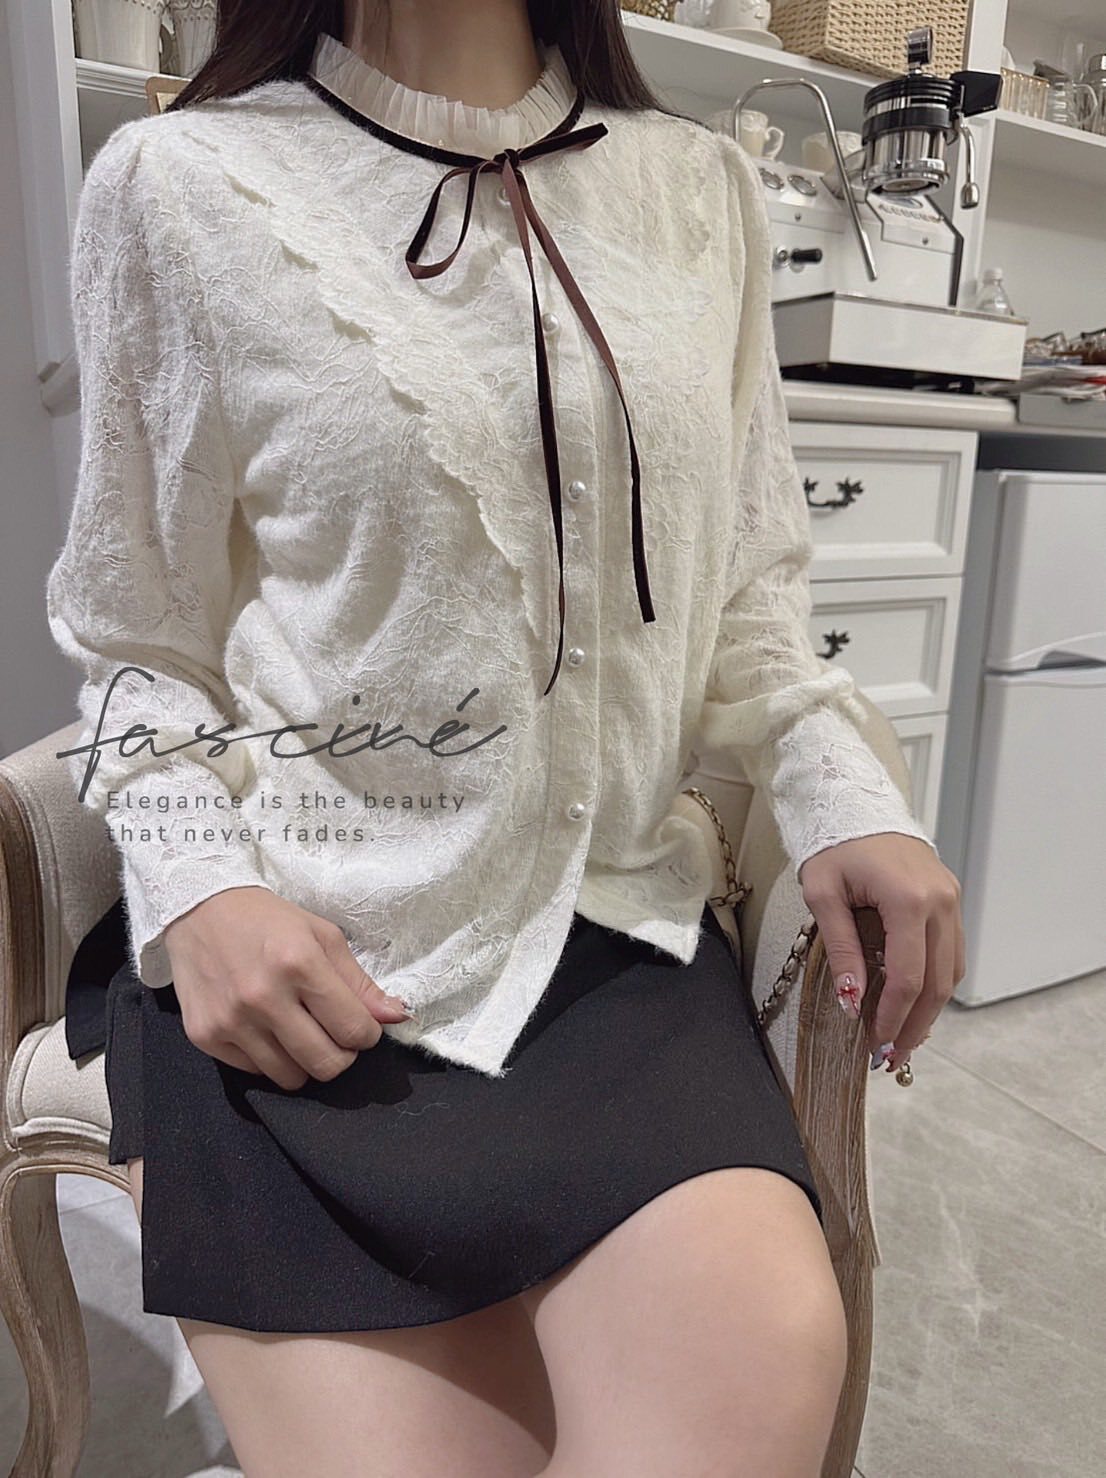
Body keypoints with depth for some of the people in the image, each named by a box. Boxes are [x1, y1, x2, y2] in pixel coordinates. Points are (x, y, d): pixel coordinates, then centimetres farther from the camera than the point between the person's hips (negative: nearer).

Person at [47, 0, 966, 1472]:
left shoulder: (701, 187, 12)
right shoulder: (181, 185, 3)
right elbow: (139, 635, 7)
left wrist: (841, 788, -1)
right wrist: (196, 889, -10)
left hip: (615, 912, 3)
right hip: (296, 962, -1)